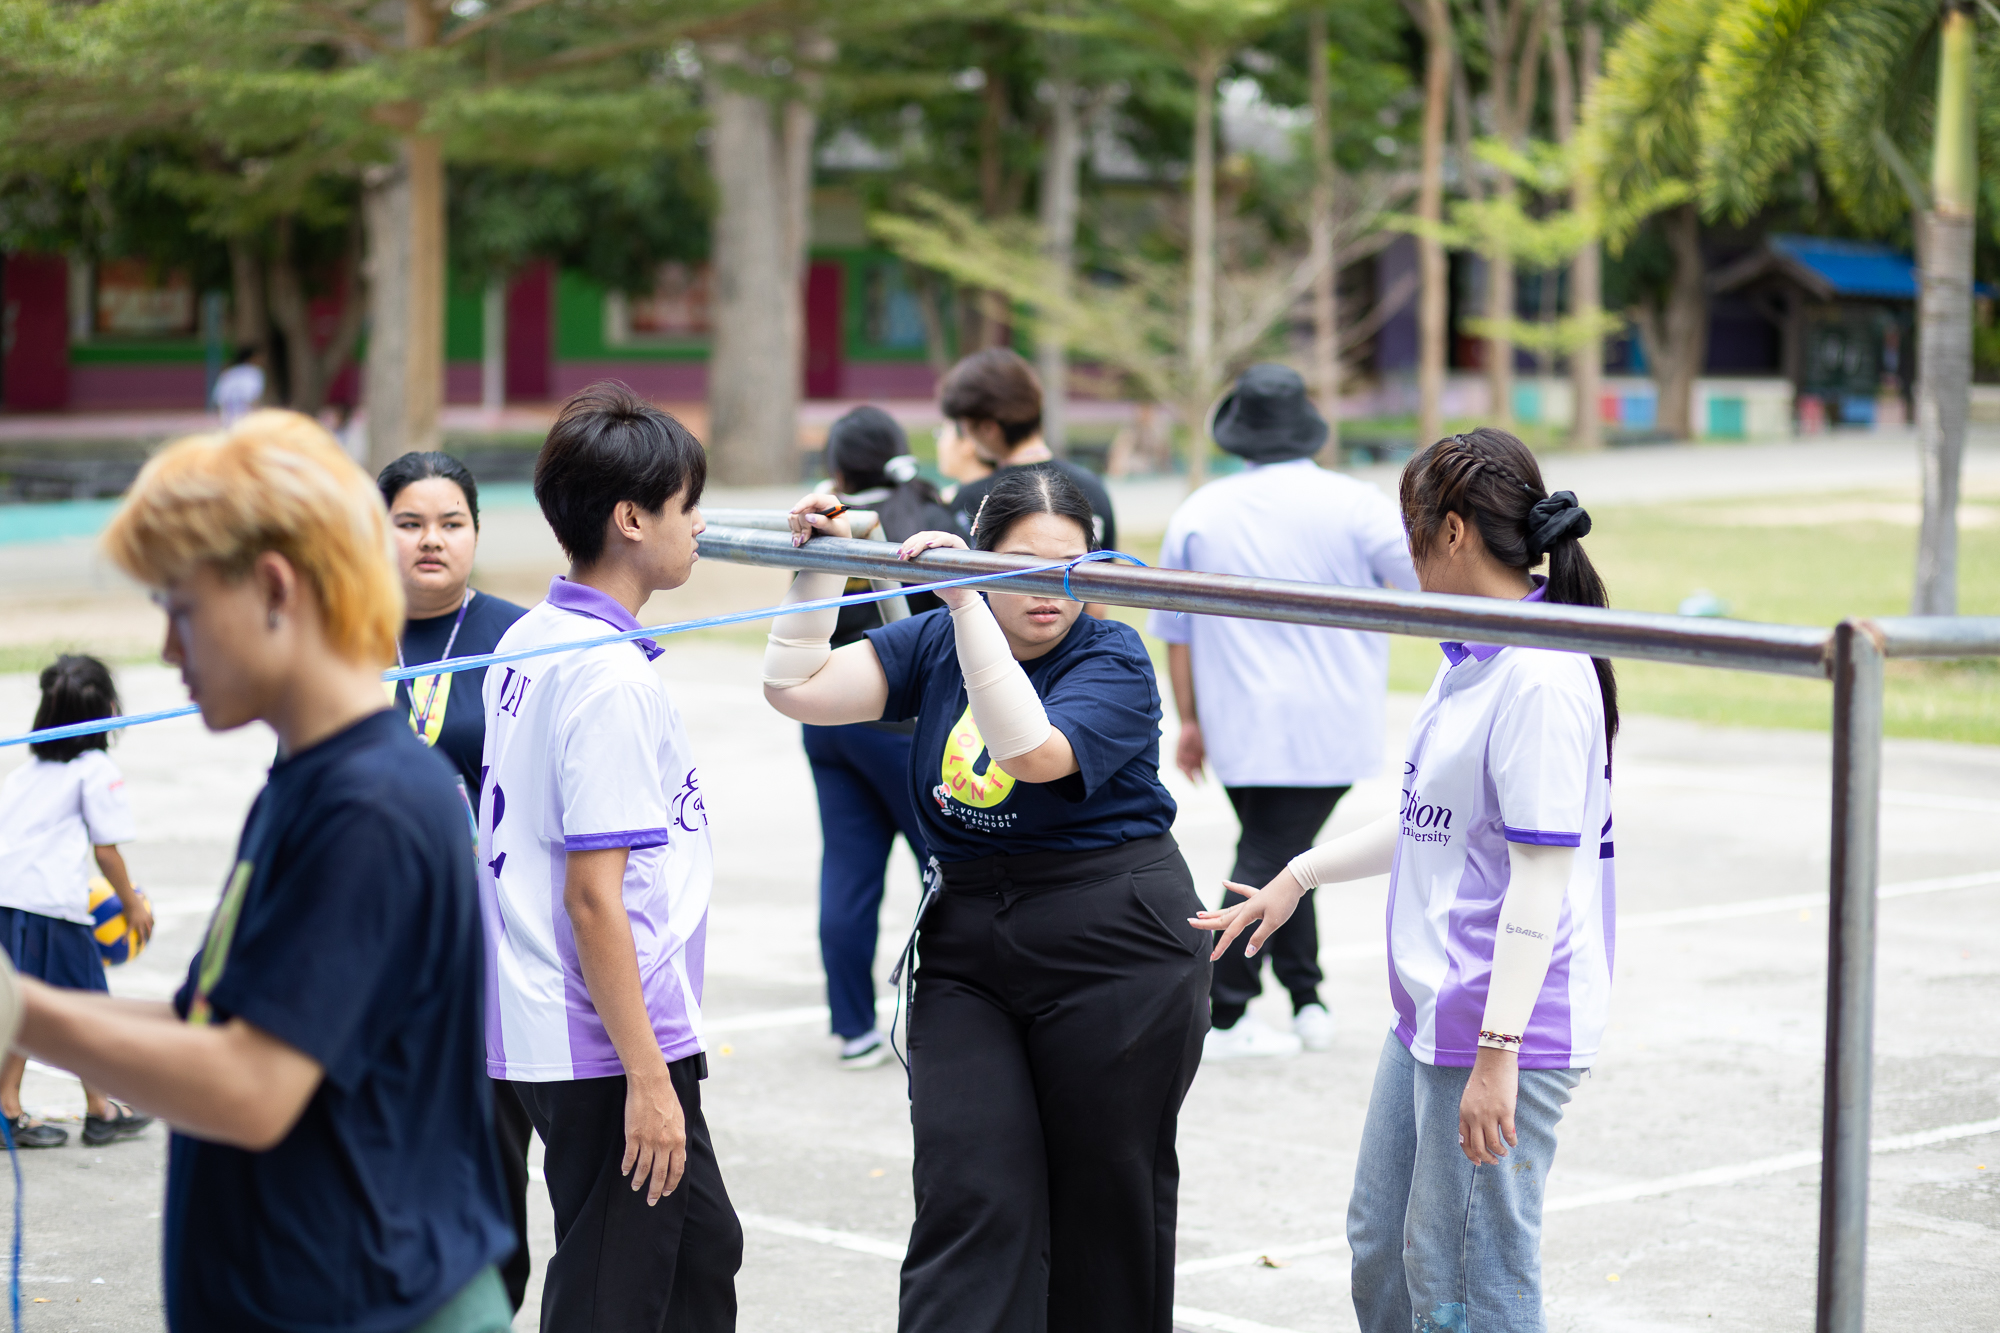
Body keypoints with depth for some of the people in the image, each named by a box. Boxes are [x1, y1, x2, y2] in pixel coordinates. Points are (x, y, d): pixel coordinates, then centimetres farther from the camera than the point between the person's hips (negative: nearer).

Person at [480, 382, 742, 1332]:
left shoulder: (525, 642, 9)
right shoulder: (611, 678, -20)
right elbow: (593, 898, -22)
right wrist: (648, 1078, -20)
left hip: (539, 1030, 10)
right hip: (609, 1049, -10)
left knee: (701, 1250, 22)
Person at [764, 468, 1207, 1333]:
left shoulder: (1112, 663, -9)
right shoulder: (935, 644, 7)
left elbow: (1031, 750, -28)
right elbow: (797, 689, 1)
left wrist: (967, 605, -31)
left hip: (1114, 955, -3)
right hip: (965, 952, 4)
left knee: (1106, 1196, 6)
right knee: (972, 1194, -6)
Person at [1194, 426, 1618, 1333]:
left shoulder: (1542, 679, -19)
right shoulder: (1467, 664, 12)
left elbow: (1542, 877, -22)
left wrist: (1498, 1051, -24)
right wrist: (1297, 878, 31)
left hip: (1509, 1027, -10)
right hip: (1428, 1018, 11)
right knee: (1379, 1251, 18)